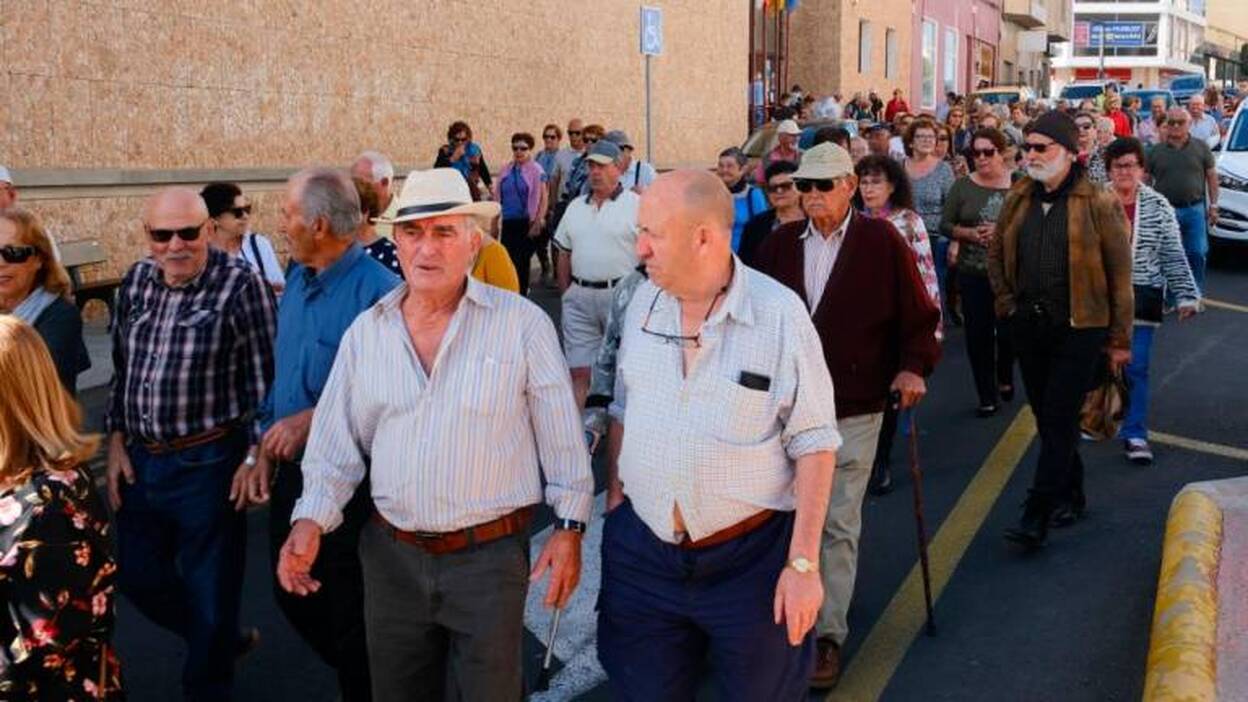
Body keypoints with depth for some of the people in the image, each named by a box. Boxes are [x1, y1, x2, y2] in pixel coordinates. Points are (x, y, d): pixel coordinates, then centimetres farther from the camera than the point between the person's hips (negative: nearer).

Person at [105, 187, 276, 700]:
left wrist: (253, 458, -14)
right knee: (138, 577, 20)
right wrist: (117, 441, 11)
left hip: (208, 464, -7)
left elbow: (263, 382, -13)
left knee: (209, 591, 8)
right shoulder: (135, 282, 5)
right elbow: (121, 371, 14)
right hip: (140, 459, 7)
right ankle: (228, 640, 44)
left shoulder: (240, 284, -15)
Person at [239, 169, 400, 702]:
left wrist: (315, 419, -24)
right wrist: (263, 453, 8)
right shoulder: (298, 281, 6)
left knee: (351, 617, 8)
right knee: (292, 597, 22)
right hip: (292, 472, 8)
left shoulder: (377, 291, -21)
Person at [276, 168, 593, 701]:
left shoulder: (523, 323, -8)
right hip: (392, 555, 4)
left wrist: (569, 526, -3)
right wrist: (312, 519, -4)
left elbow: (561, 434, -3)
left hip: (491, 554, -3)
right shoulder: (365, 333, 3)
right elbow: (337, 442, 8)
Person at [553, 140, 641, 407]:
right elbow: (564, 255, 18)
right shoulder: (576, 207, 15)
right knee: (579, 372, 3)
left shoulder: (636, 205, -3)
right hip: (580, 296, 5)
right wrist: (566, 295, 11)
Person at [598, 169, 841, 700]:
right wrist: (613, 499, 12)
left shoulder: (779, 313, -13)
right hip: (642, 552, 4)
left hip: (751, 557, -4)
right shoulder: (643, 302, 1)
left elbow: (813, 443, -10)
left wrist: (803, 563, -13)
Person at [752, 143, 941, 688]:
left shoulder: (882, 242, -4)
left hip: (853, 409, -3)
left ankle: (829, 633, 13)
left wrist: (913, 367, -14)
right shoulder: (779, 244, 5)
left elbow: (918, 314, -1)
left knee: (839, 525, 2)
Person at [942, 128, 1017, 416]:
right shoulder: (963, 186, 2)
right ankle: (987, 395, 16)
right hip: (973, 273, 1)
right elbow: (945, 225, 3)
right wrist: (969, 233, -13)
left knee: (1007, 330, 4)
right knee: (978, 333, 3)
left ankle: (1005, 378, 36)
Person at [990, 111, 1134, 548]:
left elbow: (1119, 274, -6)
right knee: (1046, 417, 14)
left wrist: (1119, 339, -5)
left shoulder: (1099, 204, -9)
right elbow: (997, 255, 21)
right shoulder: (1019, 200, 7)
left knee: (1059, 422, -6)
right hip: (1029, 327, 6)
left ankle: (1036, 518, -4)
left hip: (1078, 329, -6)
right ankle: (1072, 495, 32)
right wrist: (1008, 303, 9)